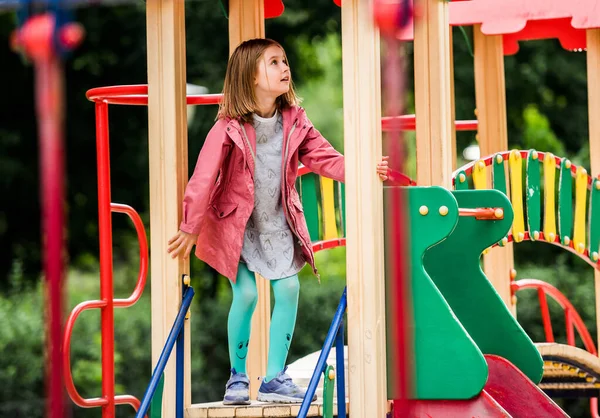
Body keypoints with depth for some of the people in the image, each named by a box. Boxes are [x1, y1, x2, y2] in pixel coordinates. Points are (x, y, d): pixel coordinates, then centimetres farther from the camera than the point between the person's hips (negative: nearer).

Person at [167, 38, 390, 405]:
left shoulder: (294, 122, -4)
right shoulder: (229, 128, -18)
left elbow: (323, 157, -3)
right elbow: (204, 178, -16)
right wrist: (190, 229, -15)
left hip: (278, 222, 4)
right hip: (237, 223, -4)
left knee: (288, 288, -8)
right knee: (246, 293, -12)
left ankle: (274, 378, 4)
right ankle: (238, 379, 7)